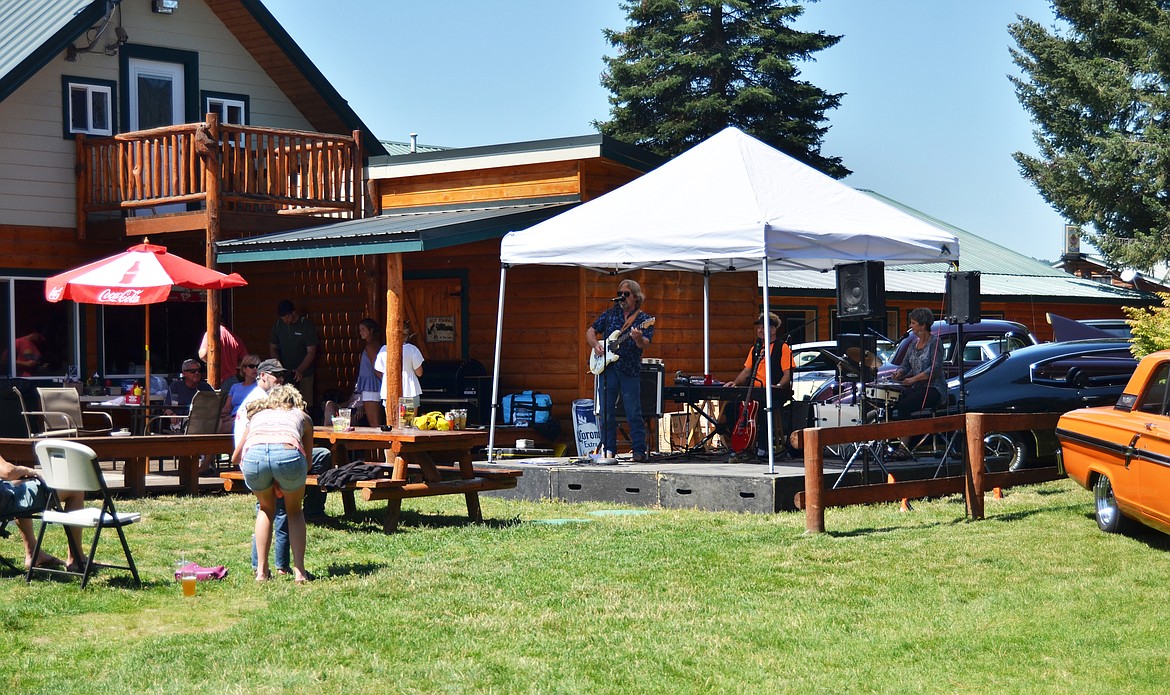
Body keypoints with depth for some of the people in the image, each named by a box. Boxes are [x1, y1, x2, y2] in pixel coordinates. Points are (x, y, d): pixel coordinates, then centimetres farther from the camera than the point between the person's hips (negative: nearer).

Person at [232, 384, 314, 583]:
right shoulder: (302, 416, 36)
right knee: (294, 510, 25)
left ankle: (261, 571, 22)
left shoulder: (257, 417, 39)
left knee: (266, 509, 29)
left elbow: (235, 457, 47)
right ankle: (299, 571, 16)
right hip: (288, 453, -1)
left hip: (253, 454, 1)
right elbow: (307, 461, 38)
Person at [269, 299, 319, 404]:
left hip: (303, 373, -3)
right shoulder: (278, 325, 3)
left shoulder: (307, 325, -9)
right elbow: (273, 348, 11)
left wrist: (300, 370, -24)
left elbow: (311, 352, -11)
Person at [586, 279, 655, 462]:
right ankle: (608, 450, 12)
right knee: (606, 413, 4)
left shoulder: (644, 319, 3)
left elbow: (645, 344, -12)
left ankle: (639, 451, 2)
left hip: (630, 371, -3)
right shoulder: (610, 314, 12)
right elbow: (590, 332, 18)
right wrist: (596, 346, -2)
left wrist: (638, 338, -34)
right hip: (607, 368, 3)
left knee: (634, 414, -4)